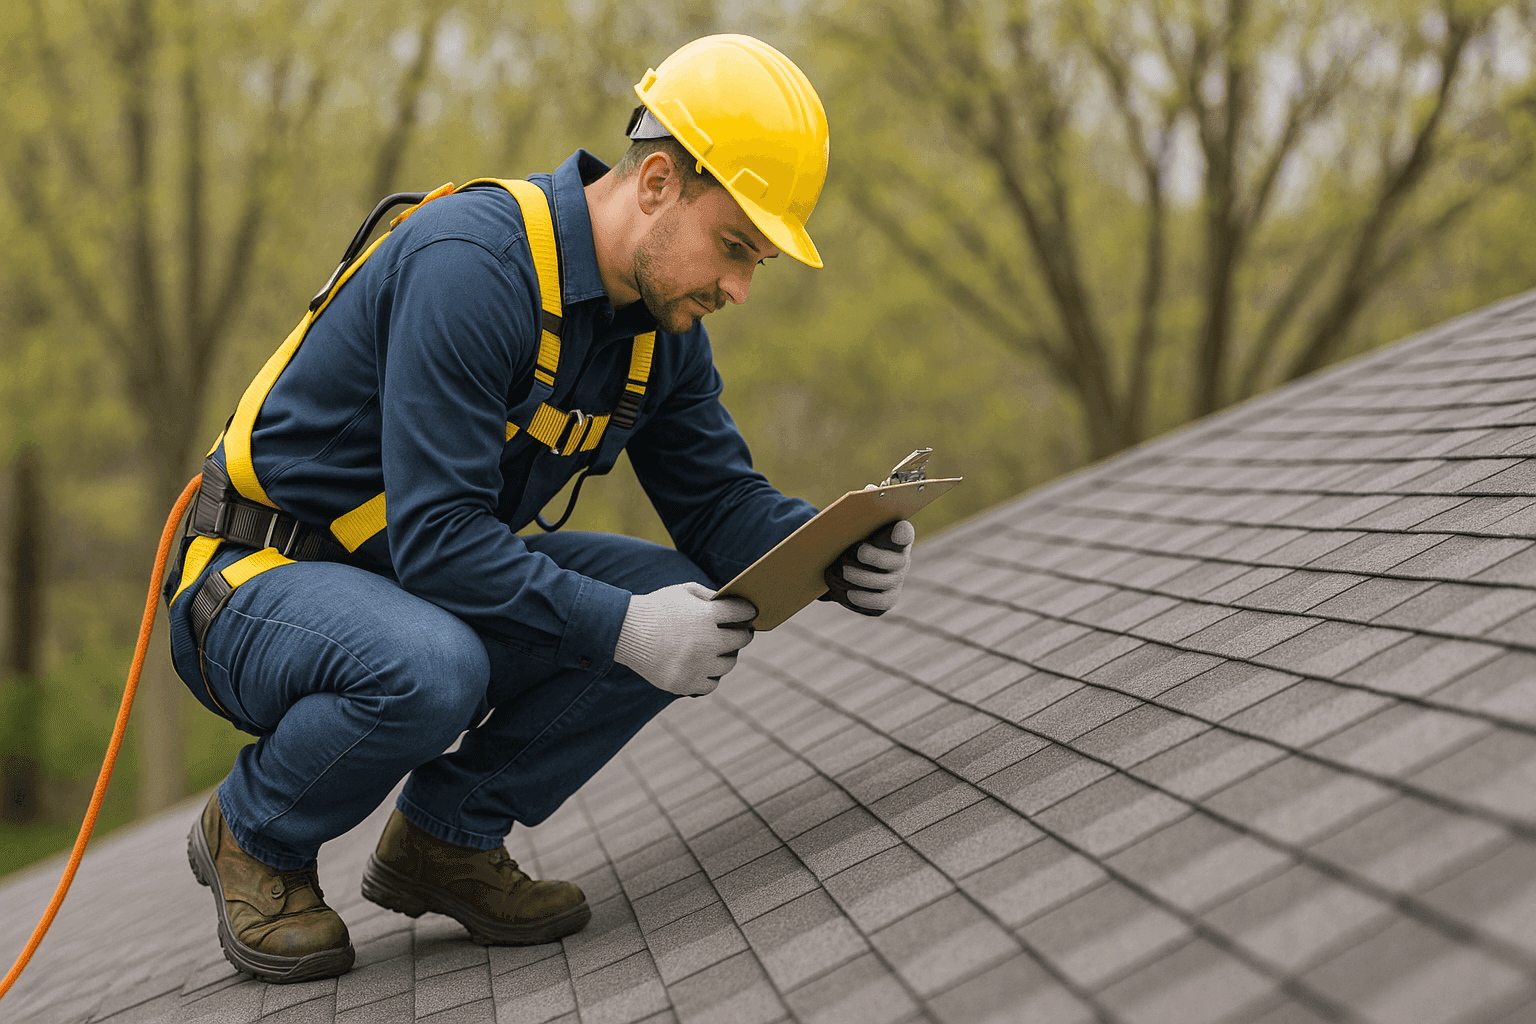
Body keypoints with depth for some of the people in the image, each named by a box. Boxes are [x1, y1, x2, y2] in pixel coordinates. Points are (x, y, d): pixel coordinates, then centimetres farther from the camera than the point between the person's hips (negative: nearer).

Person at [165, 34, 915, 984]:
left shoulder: (663, 320, -1)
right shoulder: (471, 264, -28)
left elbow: (719, 498, 2)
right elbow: (436, 536, -32)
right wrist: (622, 628, -34)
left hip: (429, 580, 8)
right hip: (259, 583, -7)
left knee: (683, 599, -11)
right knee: (431, 673, -39)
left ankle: (448, 836, 3)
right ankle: (252, 835, -5)